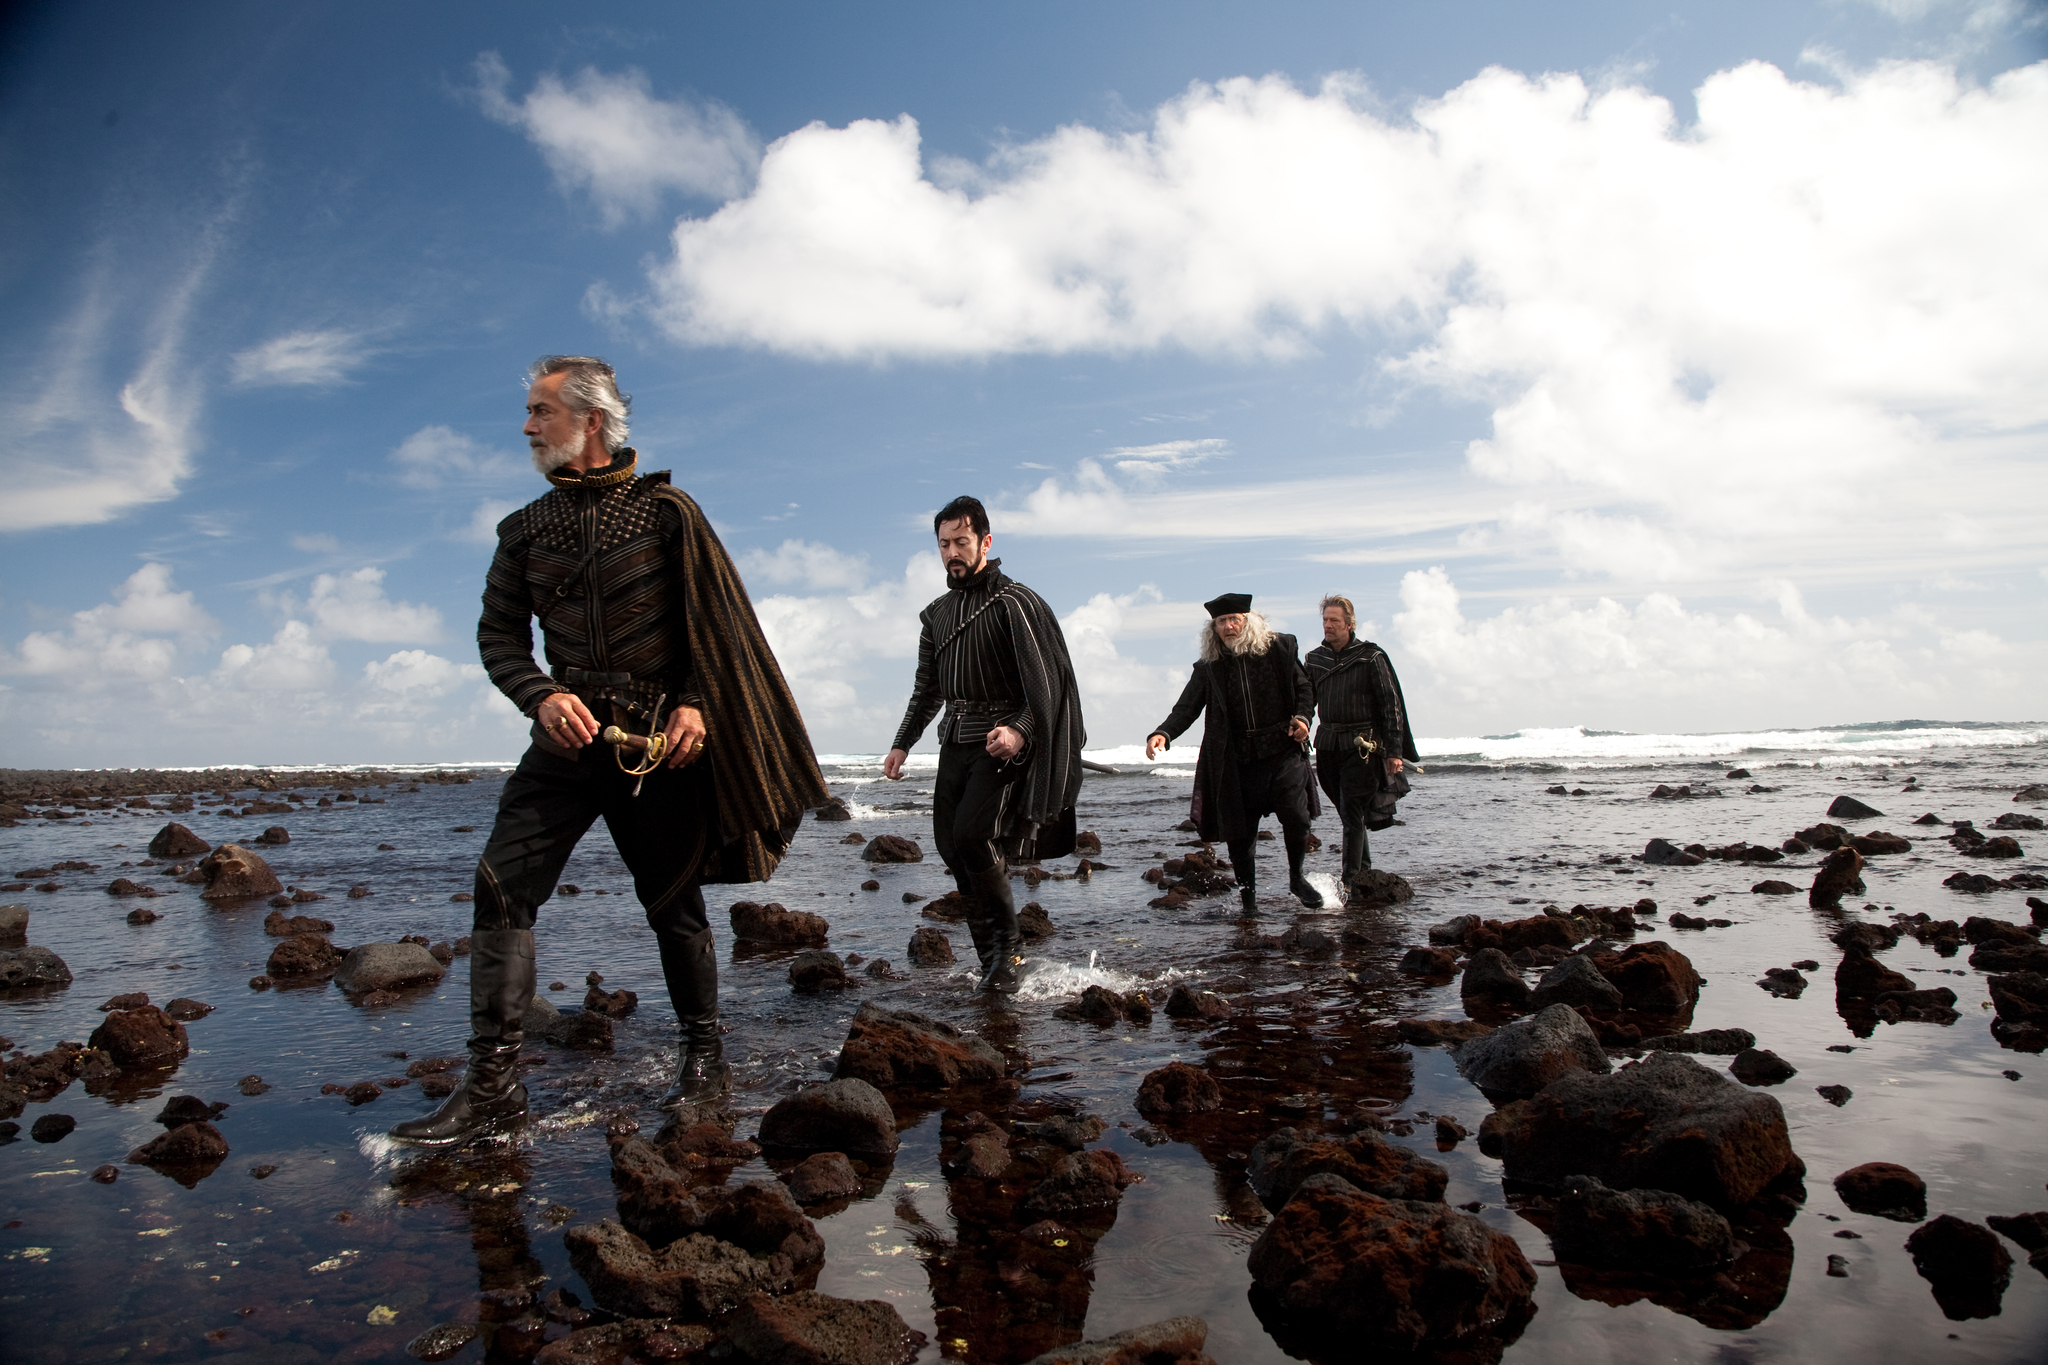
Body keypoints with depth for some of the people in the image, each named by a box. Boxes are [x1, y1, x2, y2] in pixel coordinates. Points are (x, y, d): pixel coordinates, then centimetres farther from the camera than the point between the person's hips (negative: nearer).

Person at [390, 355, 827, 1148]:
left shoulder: (664, 510, 1)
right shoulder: (526, 530, 11)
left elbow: (719, 619, 0)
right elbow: (499, 633, 12)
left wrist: (695, 702, -12)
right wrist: (541, 696, -7)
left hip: (660, 744, -3)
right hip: (569, 736, 3)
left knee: (672, 901, 5)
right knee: (502, 884, -11)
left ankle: (705, 1055, 22)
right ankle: (493, 1083, -6)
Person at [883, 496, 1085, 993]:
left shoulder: (1014, 602, -6)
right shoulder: (936, 614, 16)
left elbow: (1046, 681, -13)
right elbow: (927, 689, 24)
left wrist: (1020, 730, -28)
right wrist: (902, 744, 16)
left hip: (1001, 741, -7)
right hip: (955, 742, 7)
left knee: (972, 834, -22)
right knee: (951, 846, 1)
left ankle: (1005, 947, -4)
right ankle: (996, 964, 10)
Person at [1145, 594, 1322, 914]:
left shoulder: (1279, 649, 4)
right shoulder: (1209, 667, 4)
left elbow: (1304, 690, 13)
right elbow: (1186, 707, -3)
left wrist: (1302, 717, -6)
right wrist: (1162, 733, -21)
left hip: (1283, 752, -1)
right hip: (1235, 760, 1)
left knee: (1296, 817, -12)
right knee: (1238, 832, 2)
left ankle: (1296, 878, 16)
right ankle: (1248, 892, 22)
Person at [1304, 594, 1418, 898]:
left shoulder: (1370, 657, -5)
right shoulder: (1315, 658, 8)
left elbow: (1391, 704, -5)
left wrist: (1394, 751, -9)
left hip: (1361, 745, -5)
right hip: (1328, 745, 5)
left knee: (1353, 815, -8)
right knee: (1347, 814, 12)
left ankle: (1350, 881, -6)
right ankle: (1365, 870, 26)